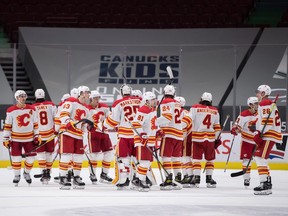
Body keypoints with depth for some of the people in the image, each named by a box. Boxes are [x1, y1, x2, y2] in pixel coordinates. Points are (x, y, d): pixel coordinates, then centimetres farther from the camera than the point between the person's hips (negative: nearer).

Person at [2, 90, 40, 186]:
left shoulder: (32, 109, 2)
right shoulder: (11, 111, -7)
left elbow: (35, 124, 9)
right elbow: (7, 125, -3)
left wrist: (37, 136, 5)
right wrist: (6, 139, -5)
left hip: (29, 138, 2)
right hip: (16, 138, -2)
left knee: (31, 157, 3)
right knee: (16, 157, -2)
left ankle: (27, 173, 27)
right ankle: (17, 175, 15)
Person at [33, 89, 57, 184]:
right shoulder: (51, 105, 0)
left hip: (39, 134, -2)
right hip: (50, 133, 2)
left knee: (41, 154, 2)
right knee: (49, 153, 14)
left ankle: (44, 173, -13)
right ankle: (48, 172, 21)